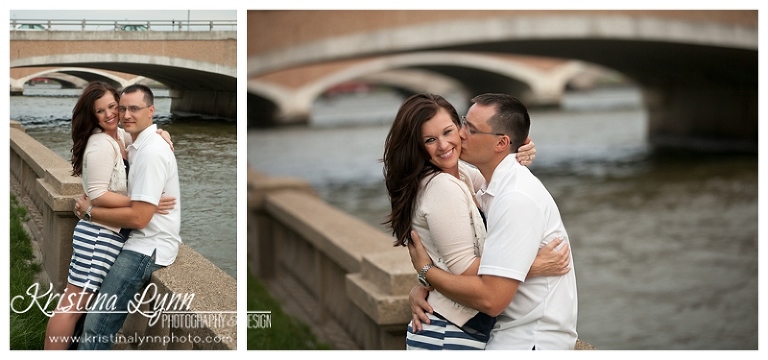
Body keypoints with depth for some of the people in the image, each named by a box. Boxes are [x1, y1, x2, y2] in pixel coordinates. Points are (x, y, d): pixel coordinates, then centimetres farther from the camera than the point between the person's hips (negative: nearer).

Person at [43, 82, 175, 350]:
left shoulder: (120, 135, 10)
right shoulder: (102, 145, -17)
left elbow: (145, 133, 26)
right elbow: (98, 195, -21)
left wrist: (161, 134, 1)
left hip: (112, 231, 9)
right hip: (100, 232, -9)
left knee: (82, 302, 15)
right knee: (74, 303, -6)